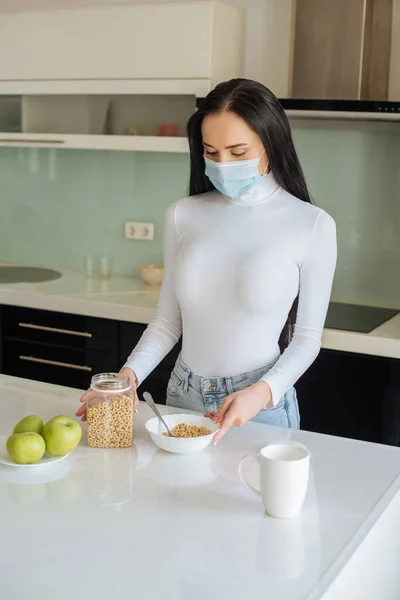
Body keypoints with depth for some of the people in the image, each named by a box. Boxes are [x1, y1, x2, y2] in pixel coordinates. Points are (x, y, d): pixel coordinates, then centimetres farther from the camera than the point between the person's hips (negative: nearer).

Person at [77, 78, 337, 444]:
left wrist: (262, 393, -20)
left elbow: (307, 337, -6)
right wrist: (130, 373, -12)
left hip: (262, 404, -3)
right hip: (183, 398, 3)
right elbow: (168, 321, 3)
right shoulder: (183, 215, -3)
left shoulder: (313, 226, -11)